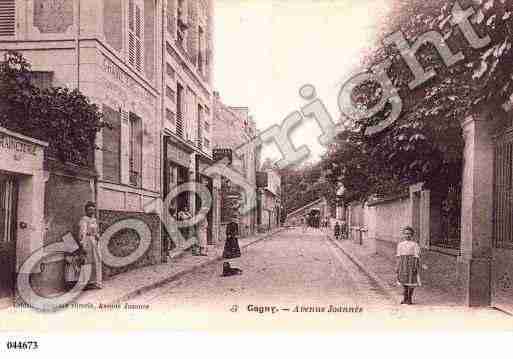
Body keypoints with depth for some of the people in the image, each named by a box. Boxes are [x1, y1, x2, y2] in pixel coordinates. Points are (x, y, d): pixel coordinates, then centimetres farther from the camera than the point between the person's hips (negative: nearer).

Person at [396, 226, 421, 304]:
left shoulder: (415, 244, -4)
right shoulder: (400, 244, 10)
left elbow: (416, 256, -7)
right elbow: (399, 256, 10)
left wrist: (415, 267, -14)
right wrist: (397, 267, 7)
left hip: (411, 263, -4)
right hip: (403, 264, 4)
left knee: (411, 281, 0)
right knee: (404, 280, 7)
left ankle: (410, 299, 10)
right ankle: (405, 298, 17)